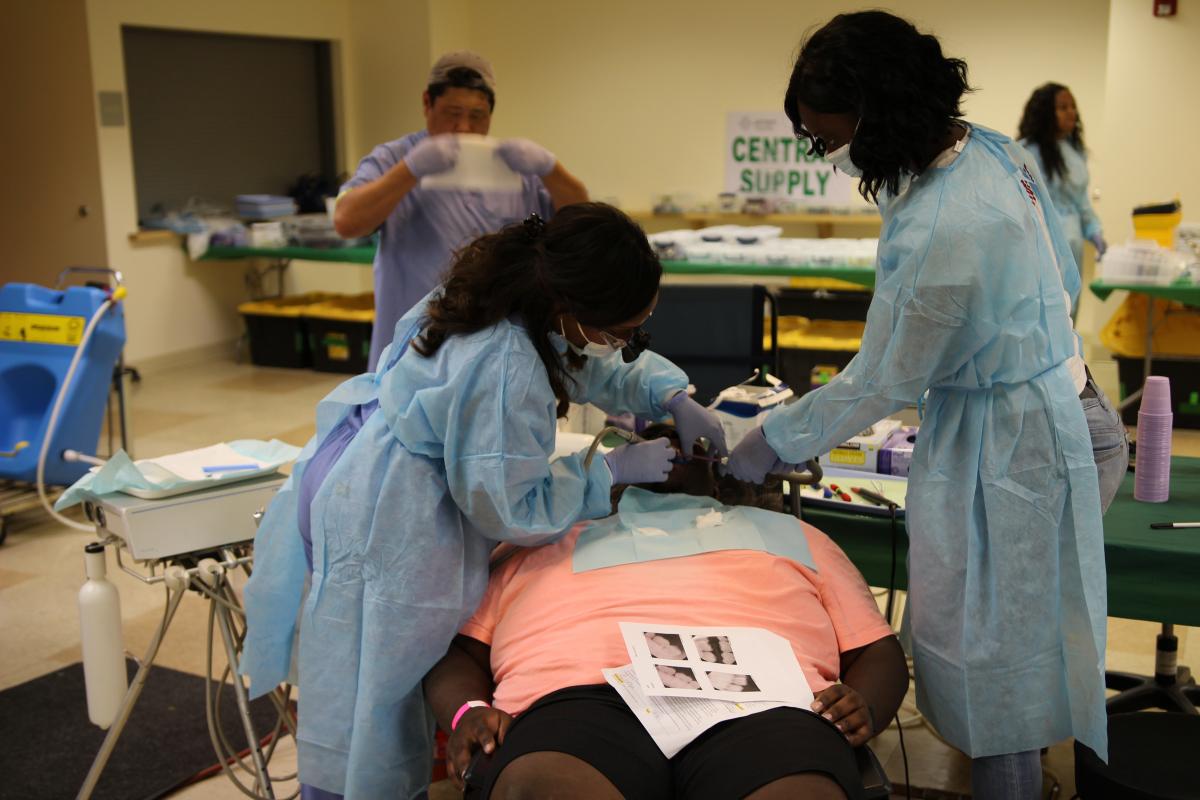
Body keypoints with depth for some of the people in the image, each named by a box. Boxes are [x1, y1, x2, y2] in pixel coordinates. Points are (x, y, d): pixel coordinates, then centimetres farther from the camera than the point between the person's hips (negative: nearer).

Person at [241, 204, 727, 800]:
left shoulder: (498, 296, -2)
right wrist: (615, 468, -12)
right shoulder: (503, 366, -29)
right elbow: (513, 507, -20)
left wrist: (673, 397, 2)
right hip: (380, 524, -9)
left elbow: (594, 368, 16)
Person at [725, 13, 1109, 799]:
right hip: (1044, 401, 9)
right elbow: (1064, 276, 10)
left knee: (990, 653, 6)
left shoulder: (937, 232, -31)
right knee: (1010, 637, 22)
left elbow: (881, 384, -19)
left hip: (996, 441, -9)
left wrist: (769, 445, -7)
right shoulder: (996, 149, -3)